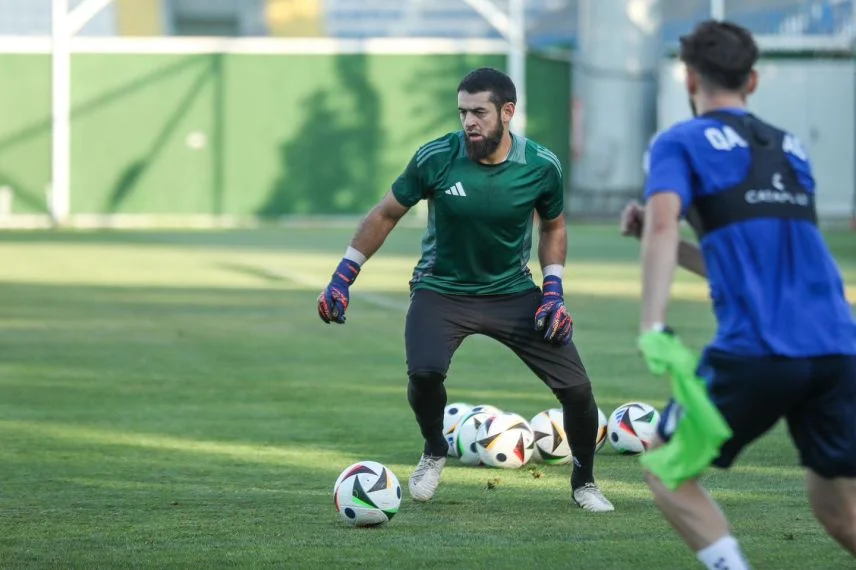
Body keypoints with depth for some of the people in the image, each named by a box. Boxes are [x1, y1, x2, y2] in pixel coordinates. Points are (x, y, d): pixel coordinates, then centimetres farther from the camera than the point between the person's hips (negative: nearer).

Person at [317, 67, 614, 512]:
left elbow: (552, 227, 8)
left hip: (512, 292, 2)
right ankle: (434, 452, 4)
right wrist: (342, 277, -3)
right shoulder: (436, 158, -17)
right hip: (442, 289, -2)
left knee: (576, 388, -7)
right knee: (424, 372, -30)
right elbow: (386, 214, -2)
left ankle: (584, 483, 23)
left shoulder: (541, 167, -13)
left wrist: (553, 290, -5)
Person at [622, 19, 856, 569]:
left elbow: (662, 221, -12)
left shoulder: (680, 142, 8)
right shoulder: (789, 148, 25)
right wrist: (659, 238, 32)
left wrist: (653, 326, -22)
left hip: (754, 353, -5)